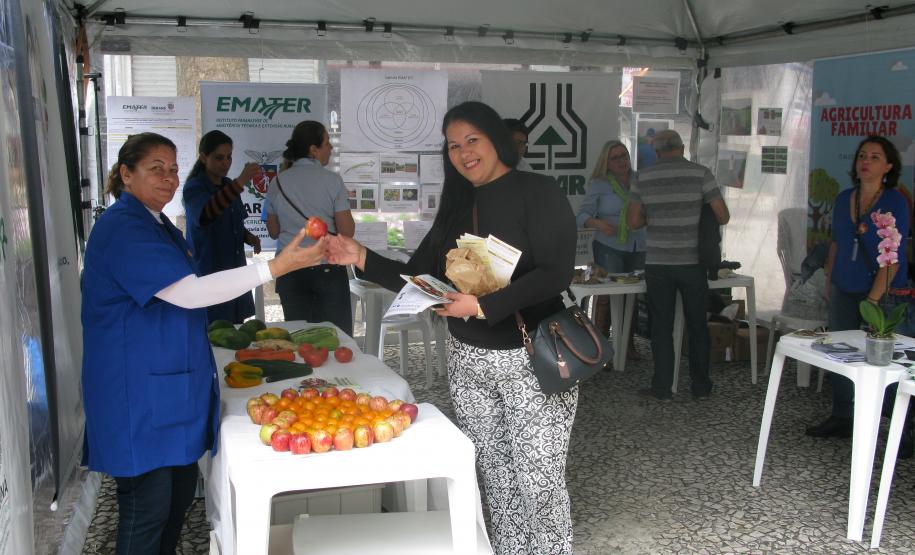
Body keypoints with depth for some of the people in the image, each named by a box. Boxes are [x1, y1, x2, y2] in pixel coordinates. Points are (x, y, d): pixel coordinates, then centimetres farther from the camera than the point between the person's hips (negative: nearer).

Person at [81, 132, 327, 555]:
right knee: (148, 507, -2)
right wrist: (275, 267, -30)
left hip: (169, 387, 10)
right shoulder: (122, 229, -18)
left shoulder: (158, 225, 15)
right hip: (139, 396, -10)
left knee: (180, 492, 16)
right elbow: (188, 293, -27)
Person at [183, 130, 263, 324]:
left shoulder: (227, 185, 11)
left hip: (235, 270, 7)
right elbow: (203, 216, -35)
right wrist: (240, 182, -45)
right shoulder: (194, 188, -11)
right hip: (208, 272, -7)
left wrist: (248, 237, 1)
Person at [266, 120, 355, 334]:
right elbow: (347, 231, -8)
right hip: (327, 268, -3)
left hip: (290, 270, 4)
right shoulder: (332, 180, -8)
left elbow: (273, 231, 10)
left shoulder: (278, 182, 3)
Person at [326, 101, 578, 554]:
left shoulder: (537, 193, -8)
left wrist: (483, 307, -26)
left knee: (538, 479, 0)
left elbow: (556, 274, -19)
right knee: (496, 475, 14)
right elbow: (418, 278, 10)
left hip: (529, 361, -6)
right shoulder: (457, 206, 11)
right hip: (468, 362, 6)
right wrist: (361, 258, -3)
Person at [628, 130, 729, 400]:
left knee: (661, 326, 9)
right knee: (697, 325, 12)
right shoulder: (700, 173, -4)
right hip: (692, 262, 0)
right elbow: (723, 216, -4)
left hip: (657, 264, 0)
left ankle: (662, 387, 12)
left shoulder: (644, 177, 0)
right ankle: (701, 386, 20)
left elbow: (634, 221, 1)